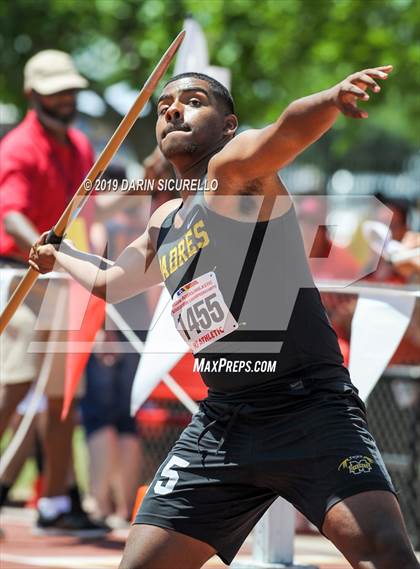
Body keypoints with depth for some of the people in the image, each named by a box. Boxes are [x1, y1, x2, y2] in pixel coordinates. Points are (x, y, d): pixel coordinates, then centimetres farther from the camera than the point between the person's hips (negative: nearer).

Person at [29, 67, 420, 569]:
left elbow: (288, 131, -30)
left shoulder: (233, 167, -5)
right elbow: (112, 281, 41)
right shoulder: (164, 223, 19)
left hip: (310, 409, -7)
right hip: (220, 424, 8)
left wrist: (331, 99, -51)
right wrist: (58, 254, 57)